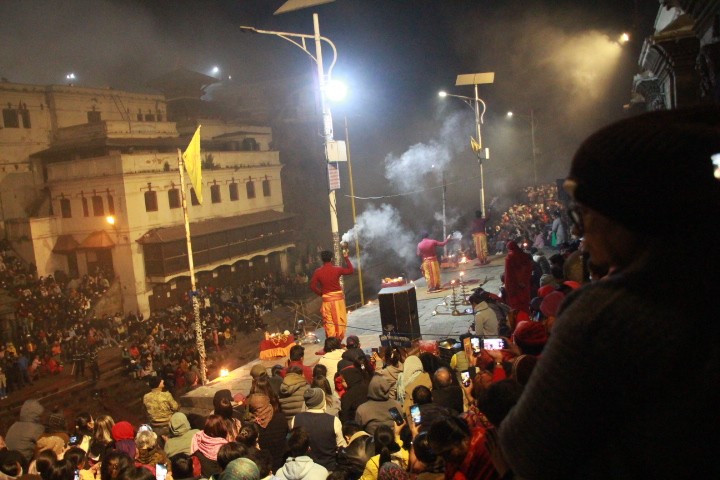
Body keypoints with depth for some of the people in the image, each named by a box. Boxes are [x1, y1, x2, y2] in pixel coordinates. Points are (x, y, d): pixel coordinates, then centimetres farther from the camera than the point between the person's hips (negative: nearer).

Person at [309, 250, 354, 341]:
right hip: (338, 297, -1)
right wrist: (346, 258, 12)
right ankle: (339, 340, 11)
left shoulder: (318, 272, -5)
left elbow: (313, 286, -5)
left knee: (329, 321, 8)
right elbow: (351, 270, 6)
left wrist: (321, 293, 9)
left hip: (326, 299, 1)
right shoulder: (337, 269, -8)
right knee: (339, 320, 9)